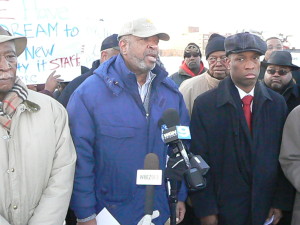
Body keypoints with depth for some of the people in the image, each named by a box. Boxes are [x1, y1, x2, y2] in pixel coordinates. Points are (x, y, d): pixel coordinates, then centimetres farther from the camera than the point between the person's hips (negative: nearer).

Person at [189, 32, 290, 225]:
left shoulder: (277, 103, 0)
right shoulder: (204, 104, -9)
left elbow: (283, 157, 2)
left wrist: (279, 202, -1)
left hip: (266, 208, 3)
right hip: (223, 208, -2)